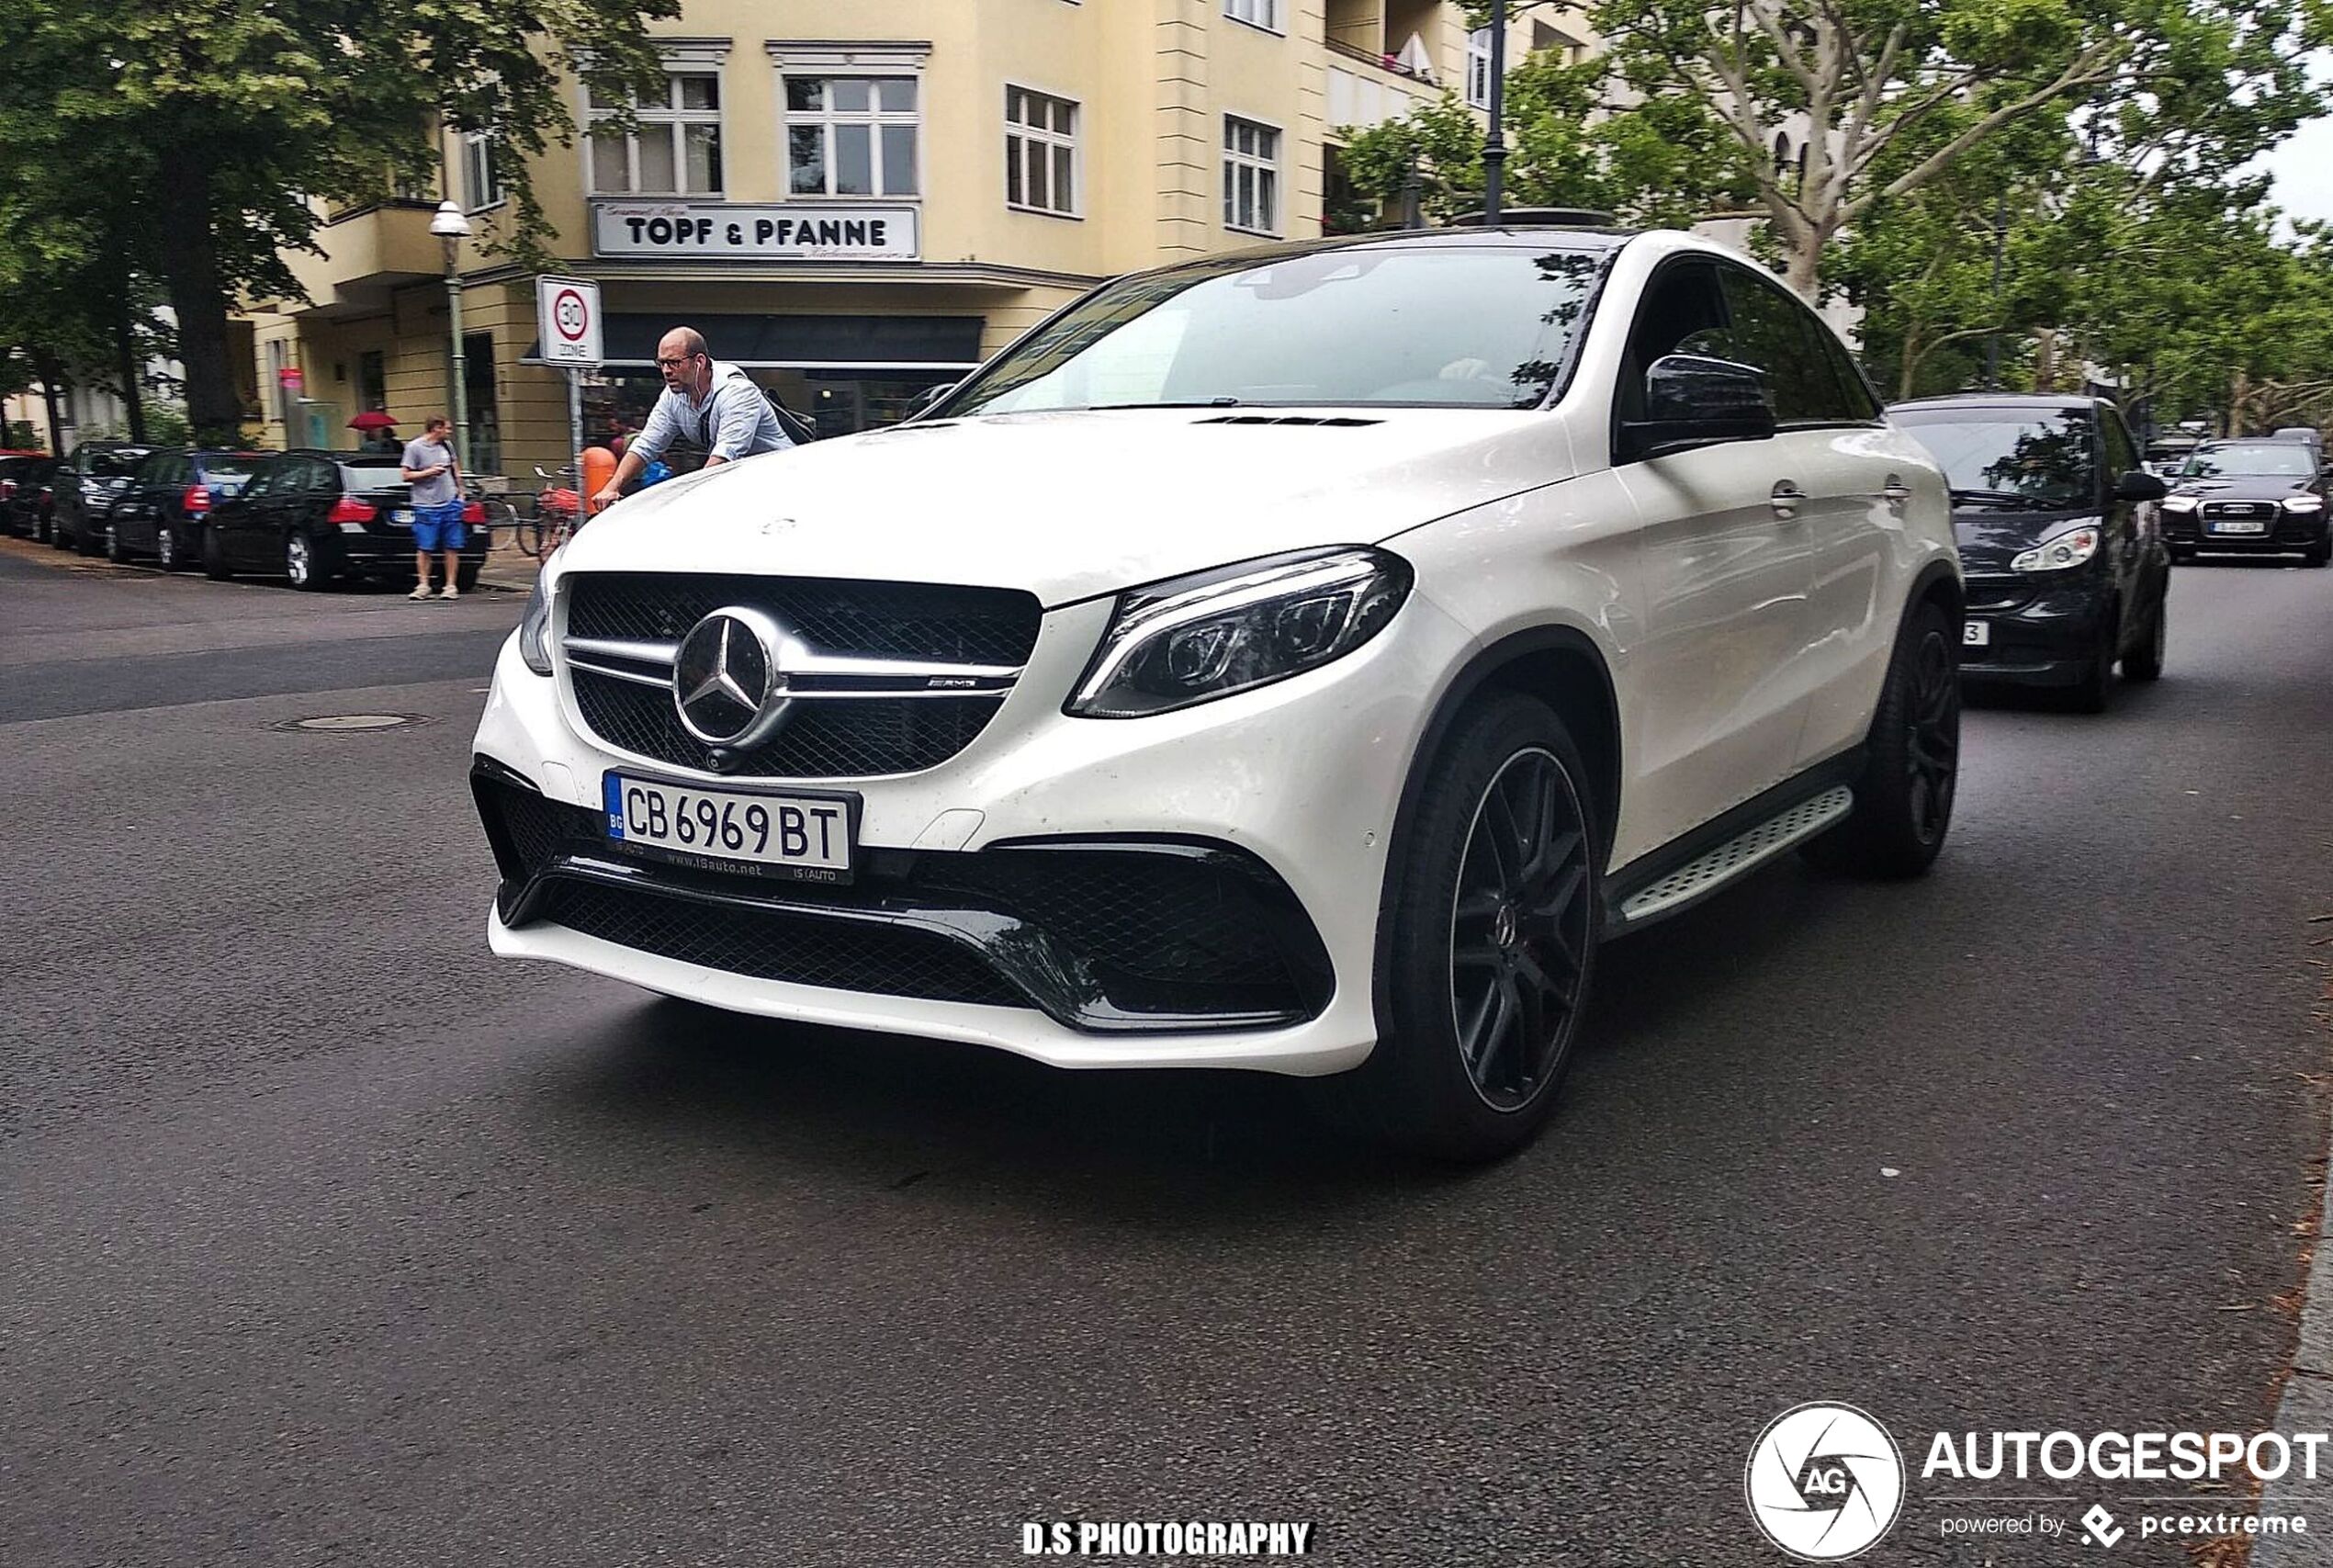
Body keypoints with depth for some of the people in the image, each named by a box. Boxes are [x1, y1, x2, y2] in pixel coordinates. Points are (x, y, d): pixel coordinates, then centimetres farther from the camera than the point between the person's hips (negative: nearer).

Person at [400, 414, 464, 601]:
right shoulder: (415, 447, -4)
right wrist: (429, 472, -13)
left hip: (451, 503, 4)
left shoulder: (447, 445, 10)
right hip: (426, 506, -4)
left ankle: (451, 586, 9)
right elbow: (405, 475, -4)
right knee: (424, 548, -3)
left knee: (452, 547, 3)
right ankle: (423, 585, 6)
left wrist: (460, 491, 15)